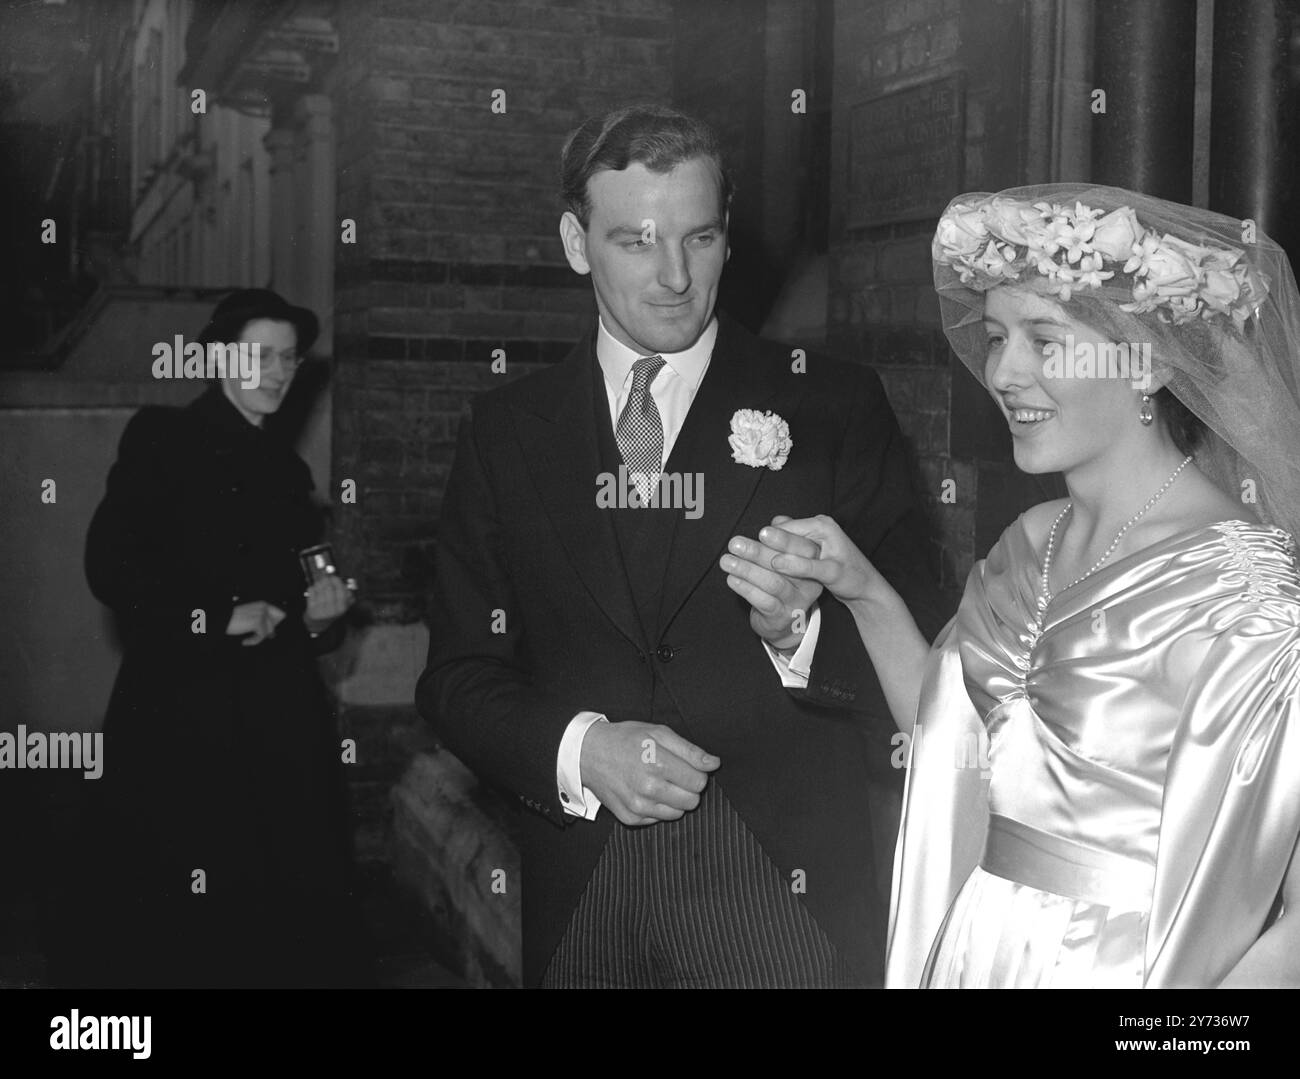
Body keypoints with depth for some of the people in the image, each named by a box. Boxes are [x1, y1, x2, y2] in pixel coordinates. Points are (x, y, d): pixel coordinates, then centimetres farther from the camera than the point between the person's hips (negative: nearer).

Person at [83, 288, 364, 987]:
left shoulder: (285, 467, 18)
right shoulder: (161, 439, 1)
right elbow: (111, 568, -9)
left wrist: (318, 614, 3)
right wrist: (219, 618, -14)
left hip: (280, 721, 5)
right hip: (181, 717, -5)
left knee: (289, 916, 1)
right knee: (182, 929, -4)